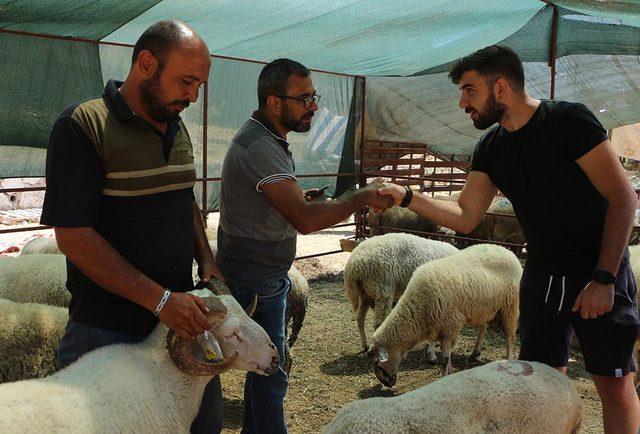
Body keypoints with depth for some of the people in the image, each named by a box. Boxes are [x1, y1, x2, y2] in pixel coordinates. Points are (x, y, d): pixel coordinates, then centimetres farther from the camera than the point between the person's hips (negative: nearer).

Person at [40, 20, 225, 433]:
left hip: (181, 316, 7)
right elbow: (73, 236, -20)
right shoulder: (84, 125, -15)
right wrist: (161, 300, -22)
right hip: (109, 330, -7)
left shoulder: (177, 128, 9)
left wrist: (206, 260, 4)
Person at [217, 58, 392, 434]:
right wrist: (364, 197, -23)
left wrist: (298, 198, 6)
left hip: (267, 275, 10)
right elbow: (305, 219, -32)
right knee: (271, 373, 0)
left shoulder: (268, 139, 10)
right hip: (256, 280, -10)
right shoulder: (259, 147, -24)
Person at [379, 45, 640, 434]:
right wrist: (407, 197, -9)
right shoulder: (491, 148, 3)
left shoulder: (568, 121, -16)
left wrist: (604, 278, -21)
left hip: (597, 276, -6)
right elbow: (465, 217, 4)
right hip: (541, 276, 6)